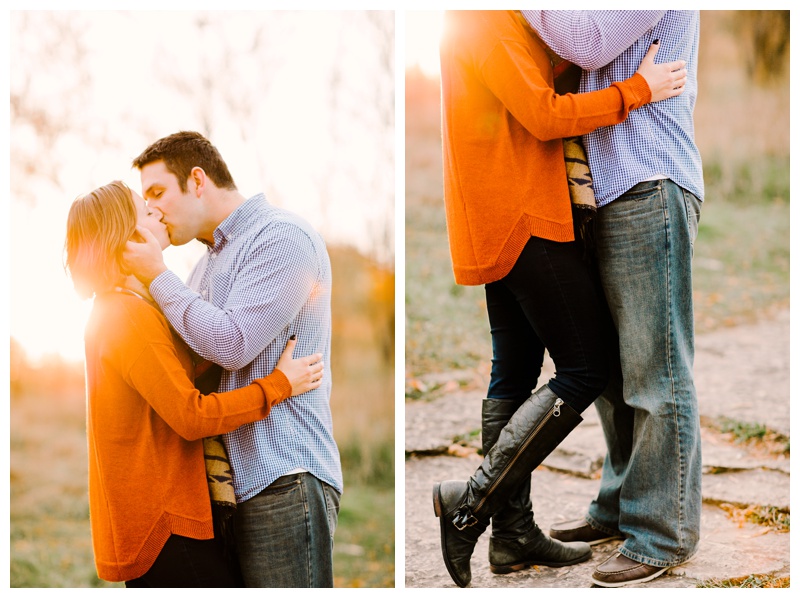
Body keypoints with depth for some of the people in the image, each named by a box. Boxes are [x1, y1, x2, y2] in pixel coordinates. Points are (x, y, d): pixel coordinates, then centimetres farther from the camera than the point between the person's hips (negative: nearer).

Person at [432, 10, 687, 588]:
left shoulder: (480, 20, 16)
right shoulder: (489, 21, -16)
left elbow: (533, 98, 15)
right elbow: (545, 117, -21)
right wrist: (638, 89, -15)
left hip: (499, 229, 10)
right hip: (525, 221, -10)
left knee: (515, 373, 11)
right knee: (584, 371, -4)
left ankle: (513, 531, 17)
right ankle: (473, 502, -6)